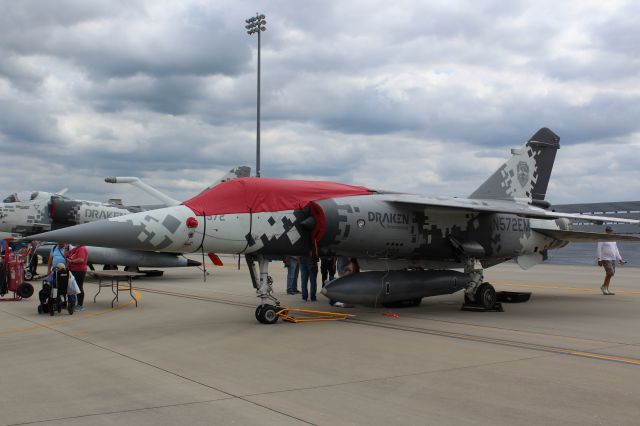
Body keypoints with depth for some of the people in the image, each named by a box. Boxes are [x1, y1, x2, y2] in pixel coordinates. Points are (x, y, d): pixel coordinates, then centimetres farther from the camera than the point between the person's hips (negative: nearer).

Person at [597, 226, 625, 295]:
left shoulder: (613, 240, 17)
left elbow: (616, 250, 21)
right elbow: (599, 250, -9)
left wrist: (619, 259, 16)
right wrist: (599, 260, -15)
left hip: (613, 259, 7)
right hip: (605, 259, -7)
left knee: (609, 274, 6)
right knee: (610, 273, -15)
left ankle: (606, 289, 10)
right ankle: (604, 286, -1)